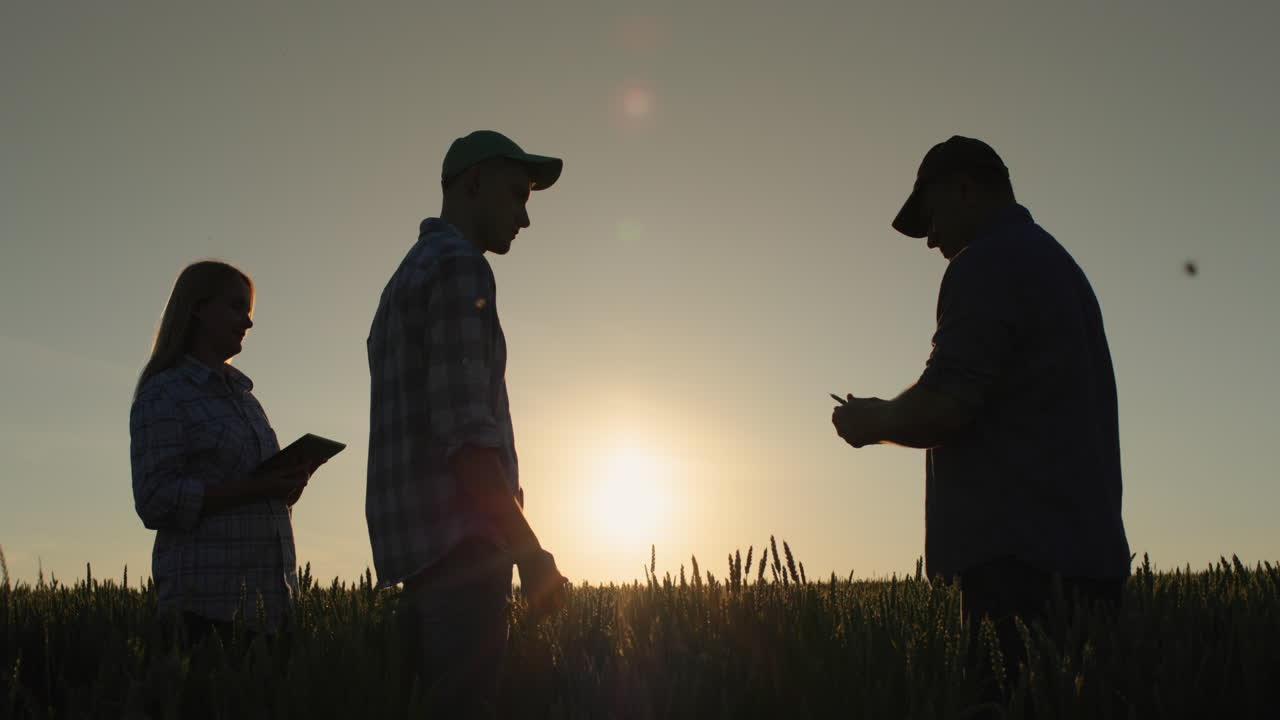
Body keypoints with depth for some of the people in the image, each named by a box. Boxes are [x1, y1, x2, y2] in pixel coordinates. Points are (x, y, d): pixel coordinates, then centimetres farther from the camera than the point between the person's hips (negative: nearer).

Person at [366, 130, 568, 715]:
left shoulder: (404, 280, 24)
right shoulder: (459, 268, -7)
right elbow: (463, 427, -17)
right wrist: (530, 551, -15)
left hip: (419, 543, 10)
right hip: (457, 539, -10)